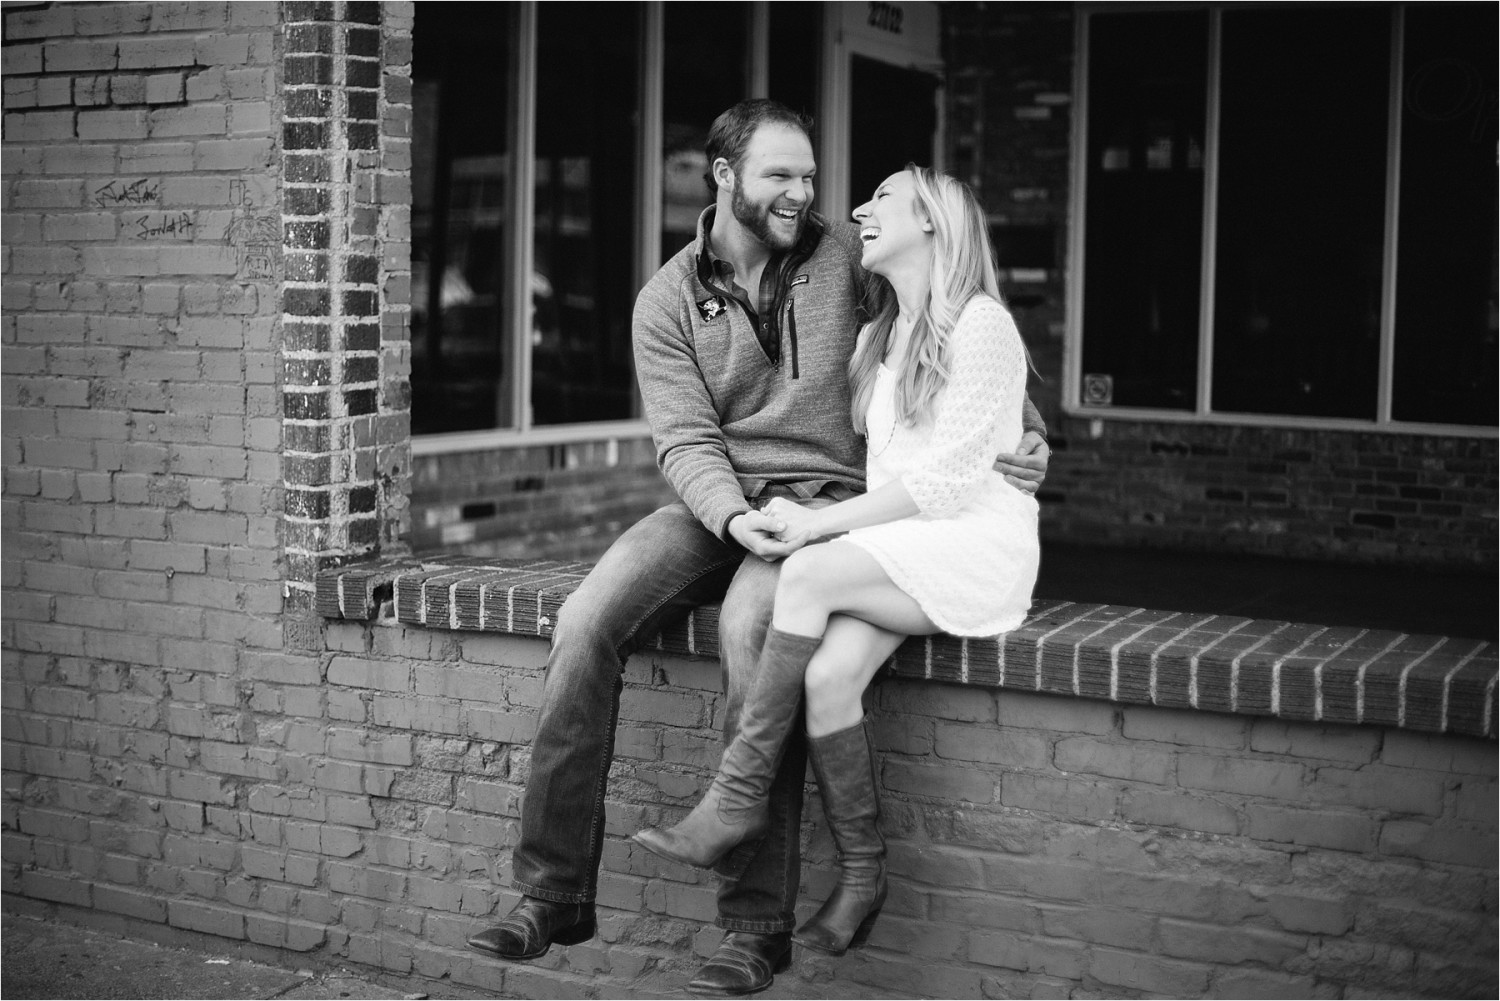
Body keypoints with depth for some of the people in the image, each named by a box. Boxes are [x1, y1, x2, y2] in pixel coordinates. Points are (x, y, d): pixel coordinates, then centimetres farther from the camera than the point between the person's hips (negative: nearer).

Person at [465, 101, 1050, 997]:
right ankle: (553, 892, -12)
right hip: (718, 500, 3)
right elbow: (686, 439, -5)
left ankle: (758, 925, -27)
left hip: (828, 495, -2)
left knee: (752, 622, -34)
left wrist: (1028, 429, 0)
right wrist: (734, 517, -24)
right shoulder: (668, 302, 5)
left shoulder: (846, 259, 5)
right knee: (586, 622, -22)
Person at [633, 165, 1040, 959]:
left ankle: (738, 795, -20)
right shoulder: (877, 340, 22)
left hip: (976, 544, -6)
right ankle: (861, 878, -13)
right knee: (827, 673, -24)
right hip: (894, 547, 6)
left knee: (808, 575, -29)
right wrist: (802, 513, -3)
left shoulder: (980, 325, -5)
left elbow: (950, 473, -14)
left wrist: (816, 526, -16)